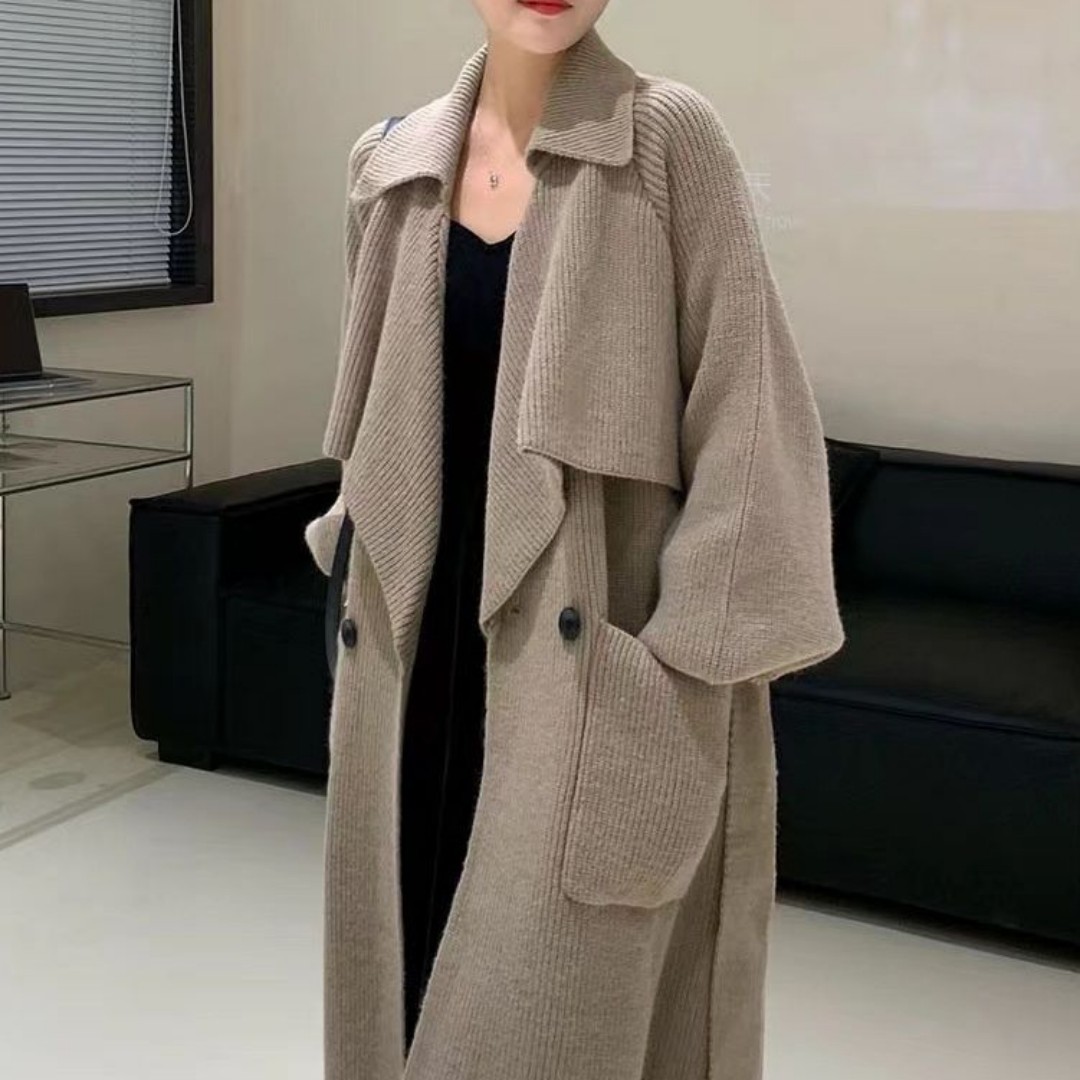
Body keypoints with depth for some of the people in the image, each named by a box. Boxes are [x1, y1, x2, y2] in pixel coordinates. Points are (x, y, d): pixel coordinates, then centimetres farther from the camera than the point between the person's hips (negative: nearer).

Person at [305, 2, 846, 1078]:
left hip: (593, 648, -5)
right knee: (411, 966, 13)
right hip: (421, 641, 5)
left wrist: (702, 660, -14)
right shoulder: (390, 161, 8)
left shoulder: (670, 140, -7)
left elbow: (746, 415, -9)